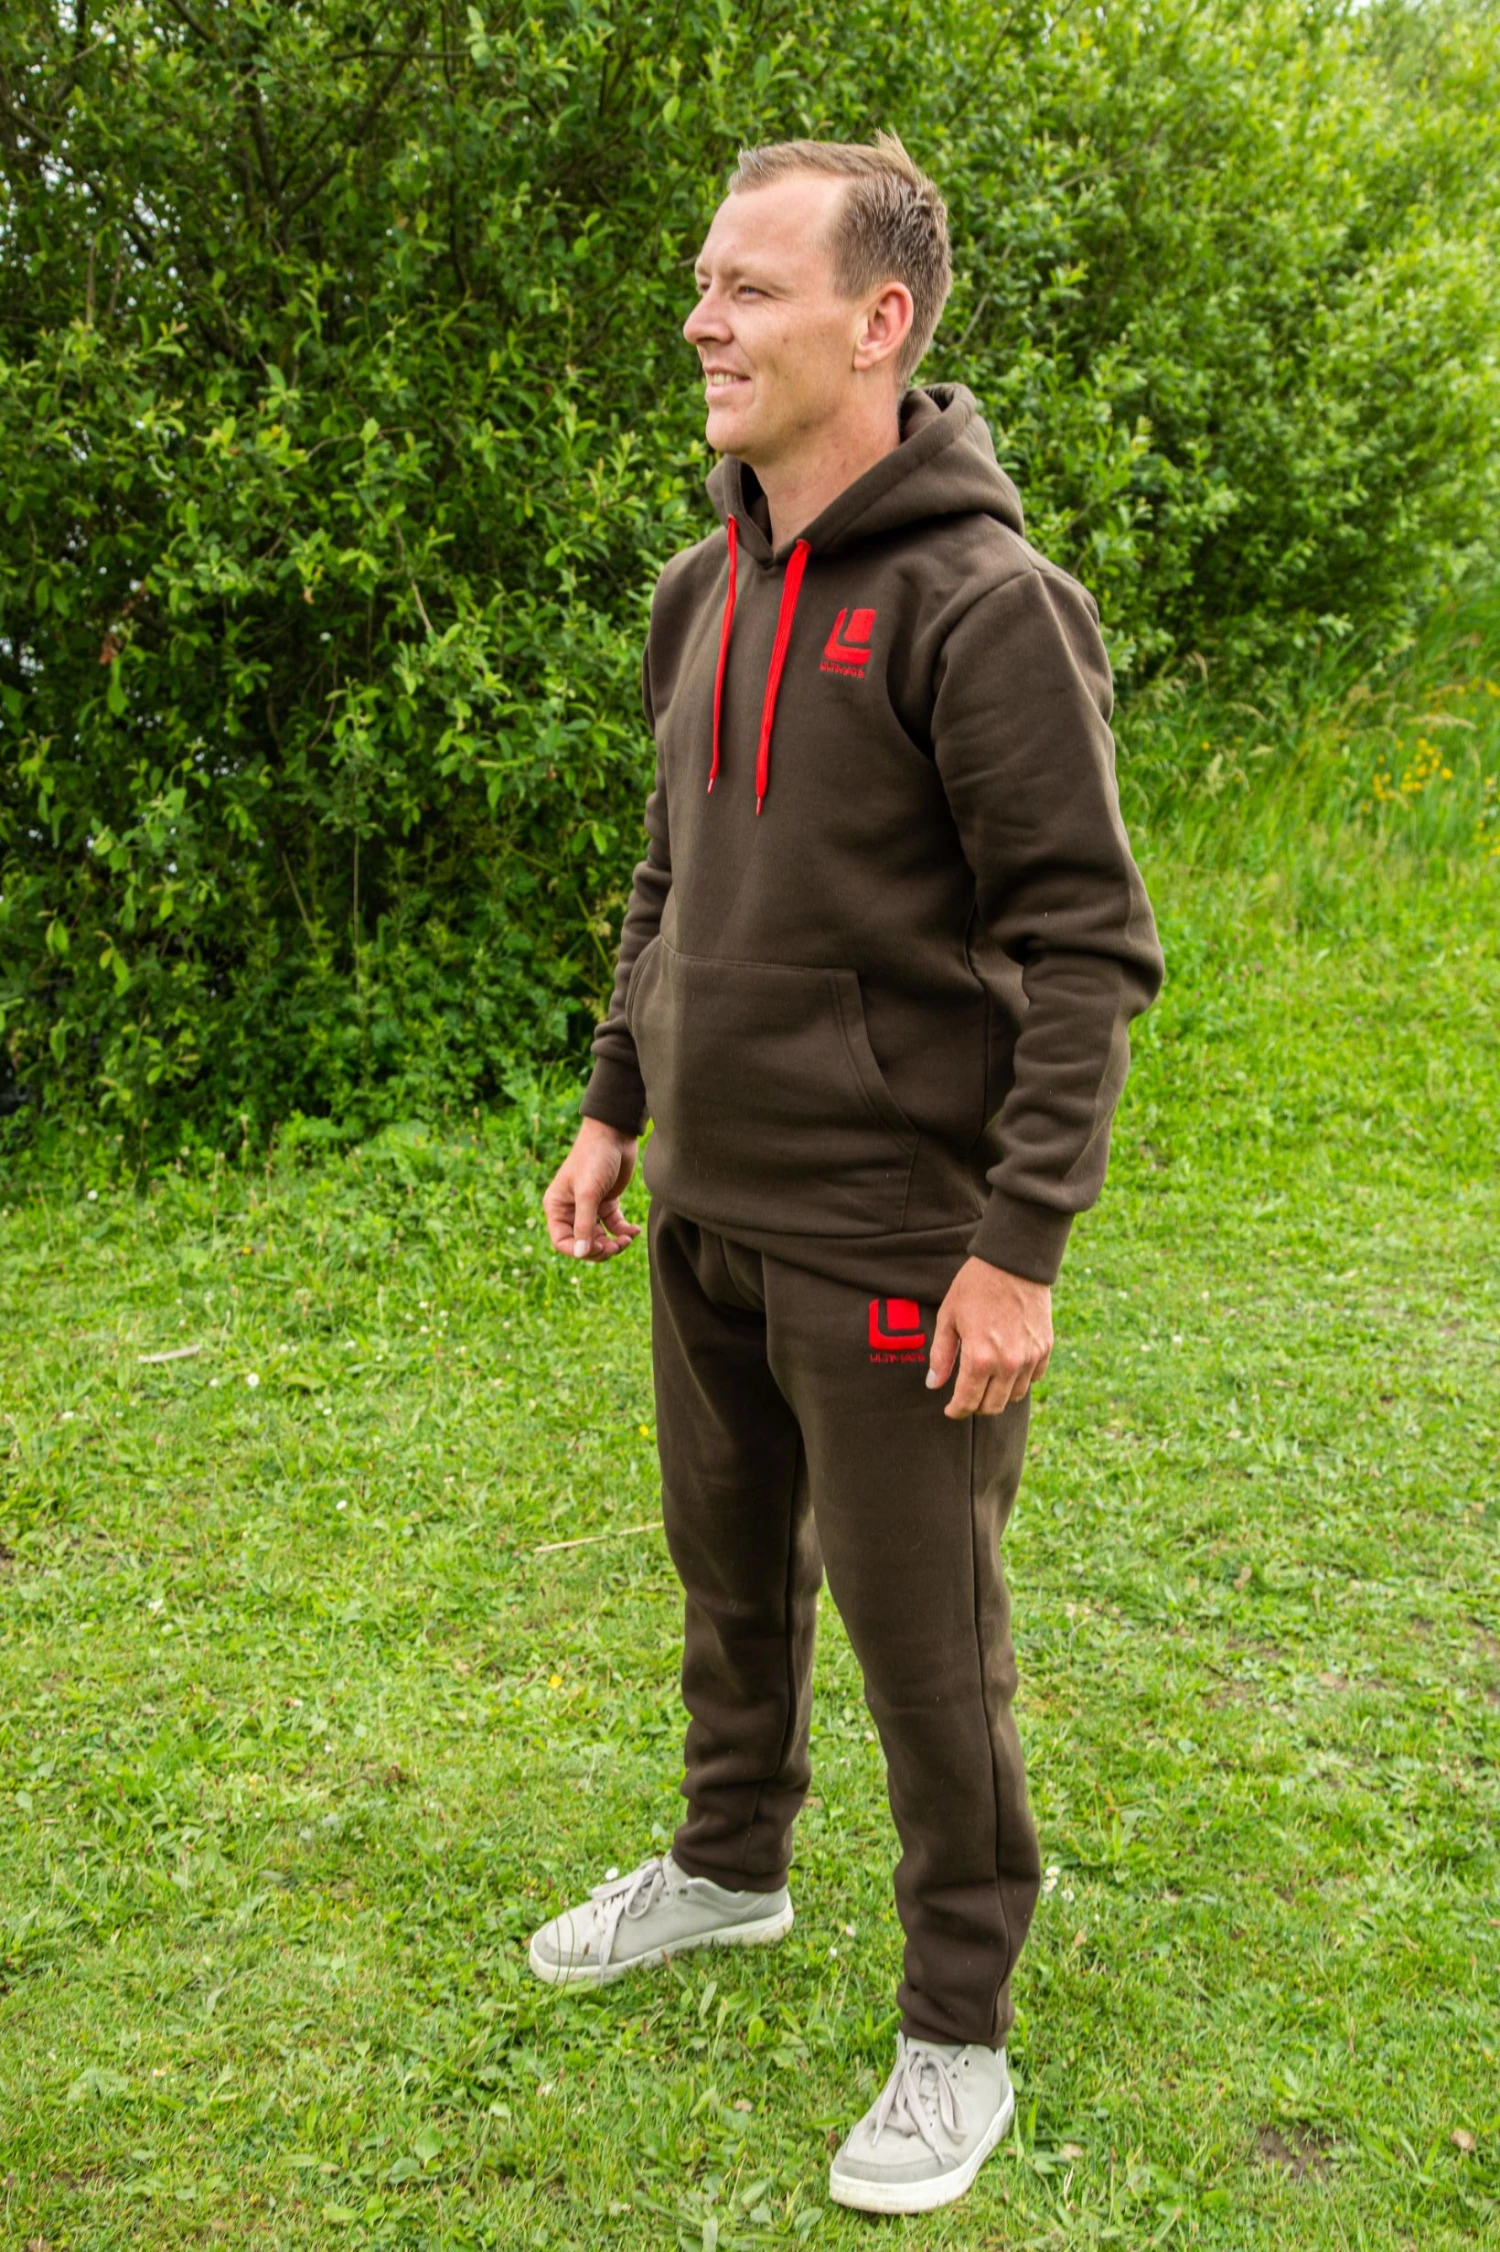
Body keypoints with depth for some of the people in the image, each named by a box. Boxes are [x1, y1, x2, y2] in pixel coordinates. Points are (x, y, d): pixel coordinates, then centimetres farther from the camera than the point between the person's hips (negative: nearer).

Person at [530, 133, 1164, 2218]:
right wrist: (615, 1106, 16)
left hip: (886, 1235, -7)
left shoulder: (986, 606, -17)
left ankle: (959, 2033, 24)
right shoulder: (705, 591, 8)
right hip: (708, 1209, 8)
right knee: (732, 1573, 24)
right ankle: (729, 1864, 47)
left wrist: (1021, 1244, -20)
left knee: (921, 1642, 5)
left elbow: (1089, 951, -18)